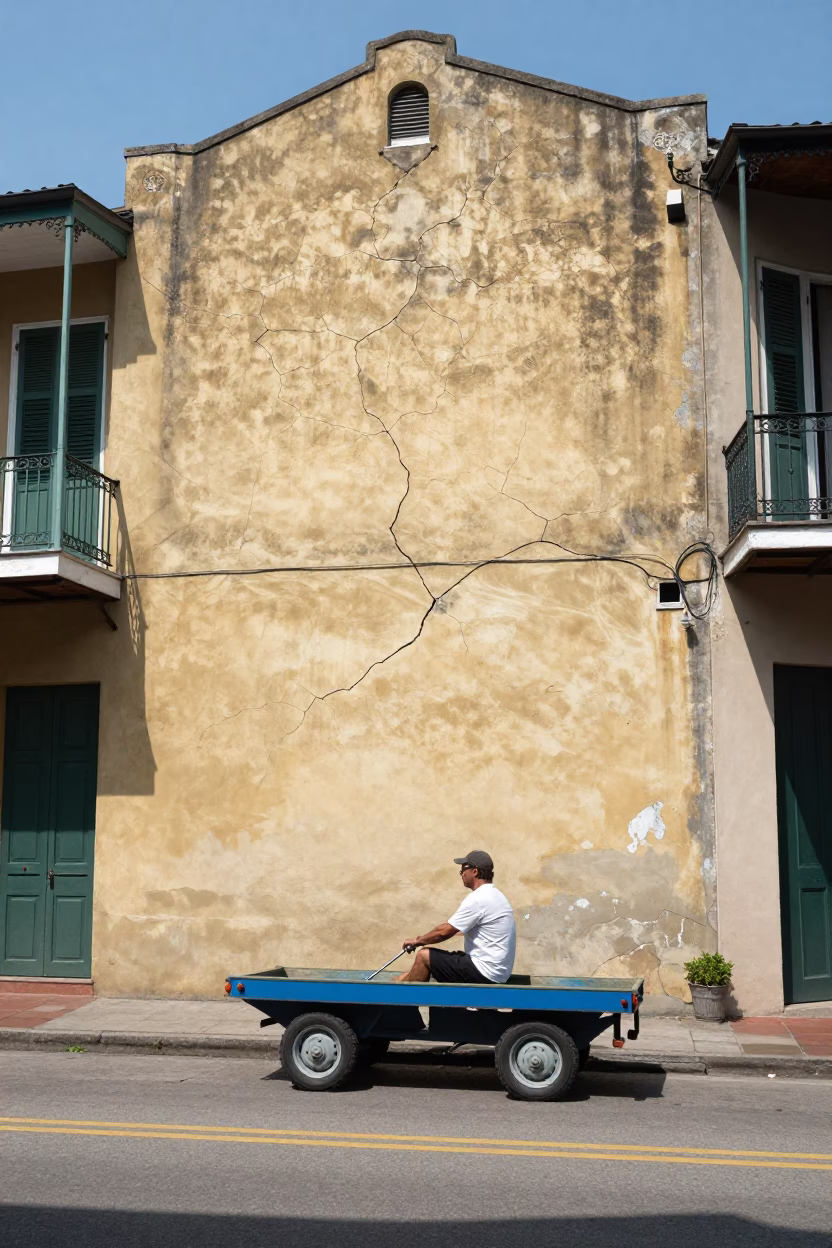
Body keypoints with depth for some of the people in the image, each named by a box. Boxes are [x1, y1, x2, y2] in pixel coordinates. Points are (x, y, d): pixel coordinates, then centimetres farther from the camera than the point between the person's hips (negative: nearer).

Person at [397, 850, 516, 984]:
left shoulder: (478, 899, -18)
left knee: (424, 956, -4)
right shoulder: (492, 894, 14)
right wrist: (422, 940, 15)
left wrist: (417, 941, 2)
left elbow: (444, 931, -14)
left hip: (485, 972, -10)